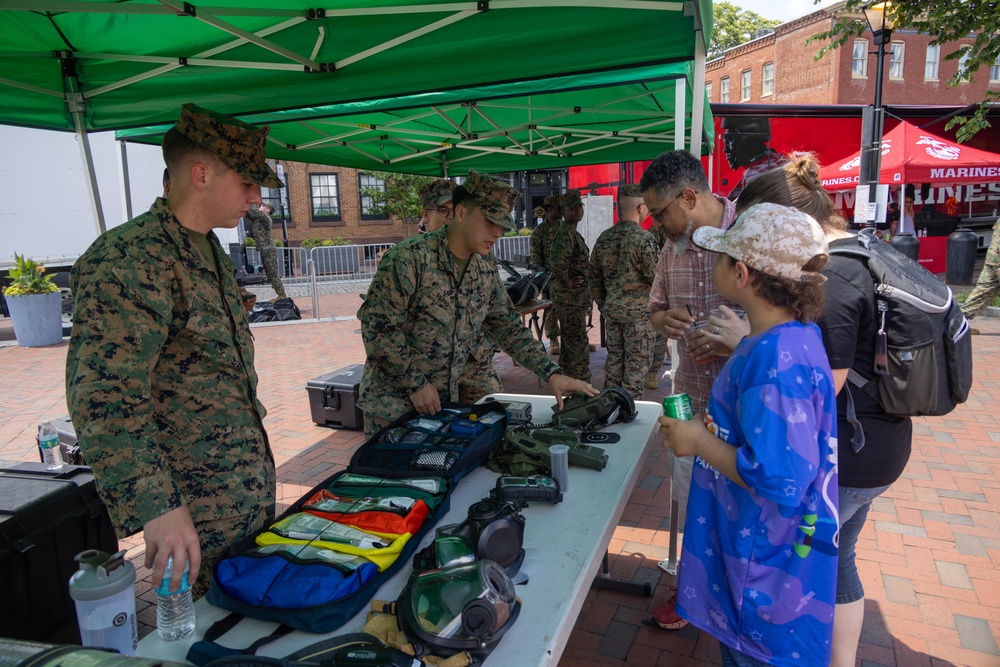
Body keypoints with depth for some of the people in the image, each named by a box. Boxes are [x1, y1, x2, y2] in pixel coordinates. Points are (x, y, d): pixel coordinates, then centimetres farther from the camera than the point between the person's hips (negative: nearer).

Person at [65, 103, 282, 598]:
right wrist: (157, 506, -31)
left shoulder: (210, 253, 11)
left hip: (253, 489, 9)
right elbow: (104, 397, -27)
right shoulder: (129, 259, -21)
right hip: (197, 513, -8)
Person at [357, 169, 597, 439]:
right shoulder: (410, 257, -18)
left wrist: (553, 374, -2)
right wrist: (416, 384, -17)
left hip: (444, 401, 6)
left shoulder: (486, 274, 3)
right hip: (393, 405, -6)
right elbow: (377, 326, -21)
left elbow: (510, 329, 8)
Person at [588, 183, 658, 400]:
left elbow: (594, 275, 10)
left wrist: (603, 305, 18)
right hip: (637, 310, -6)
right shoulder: (644, 238, -15)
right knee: (636, 362, 4)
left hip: (612, 309, 6)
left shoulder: (604, 237, 5)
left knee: (614, 357, 16)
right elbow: (654, 276, -16)